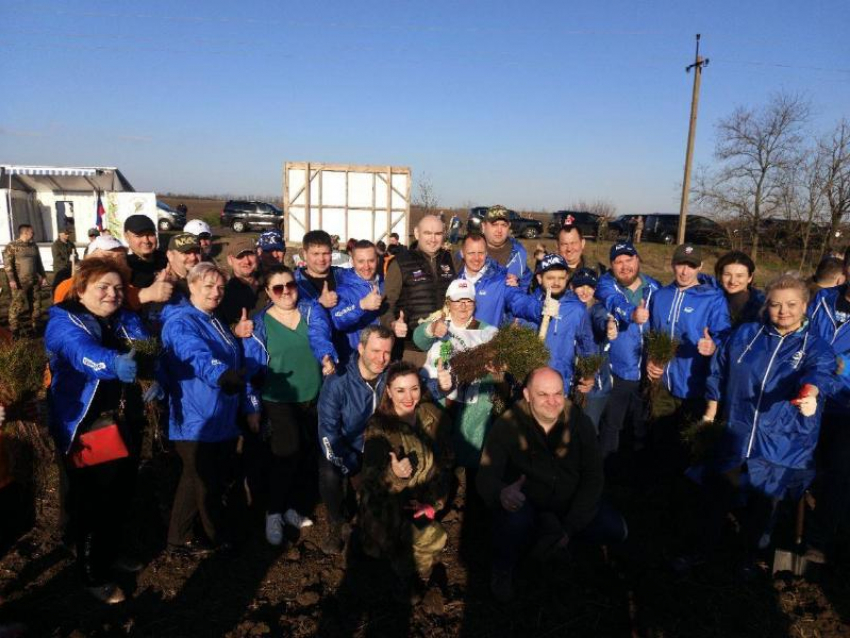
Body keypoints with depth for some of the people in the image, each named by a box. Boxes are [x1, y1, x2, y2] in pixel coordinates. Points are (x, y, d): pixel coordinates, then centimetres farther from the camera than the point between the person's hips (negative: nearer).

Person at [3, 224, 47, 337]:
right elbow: (7, 264, -10)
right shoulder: (12, 246, -5)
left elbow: (38, 262, 20)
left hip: (34, 281, 6)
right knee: (17, 305, -2)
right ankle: (14, 328, 7)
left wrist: (43, 276, 16)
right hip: (20, 282, -6)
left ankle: (33, 326, 21)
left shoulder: (33, 246, 13)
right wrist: (11, 279, -17)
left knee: (35, 304, 9)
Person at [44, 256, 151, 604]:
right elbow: (82, 352, -36)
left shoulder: (126, 320, 5)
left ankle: (110, 555, 41)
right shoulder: (63, 321, -15)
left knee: (121, 496, 19)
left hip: (122, 425, 6)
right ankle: (93, 575, 24)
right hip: (83, 428, -6)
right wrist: (114, 363, -56)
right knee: (91, 503, 5)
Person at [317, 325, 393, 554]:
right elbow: (328, 433, -20)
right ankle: (337, 525, -1)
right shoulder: (337, 382, -19)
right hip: (344, 449, -2)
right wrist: (354, 470, -25)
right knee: (330, 475, -31)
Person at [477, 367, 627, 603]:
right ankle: (502, 570, -3)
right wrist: (501, 493, -52)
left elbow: (593, 478, -10)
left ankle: (554, 528, 10)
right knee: (515, 519, -35)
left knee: (616, 530, -13)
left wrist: (570, 528, -18)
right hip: (526, 503, -3)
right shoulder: (507, 426, -21)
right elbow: (486, 476, -26)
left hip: (569, 503, 4)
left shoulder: (580, 422, -12)